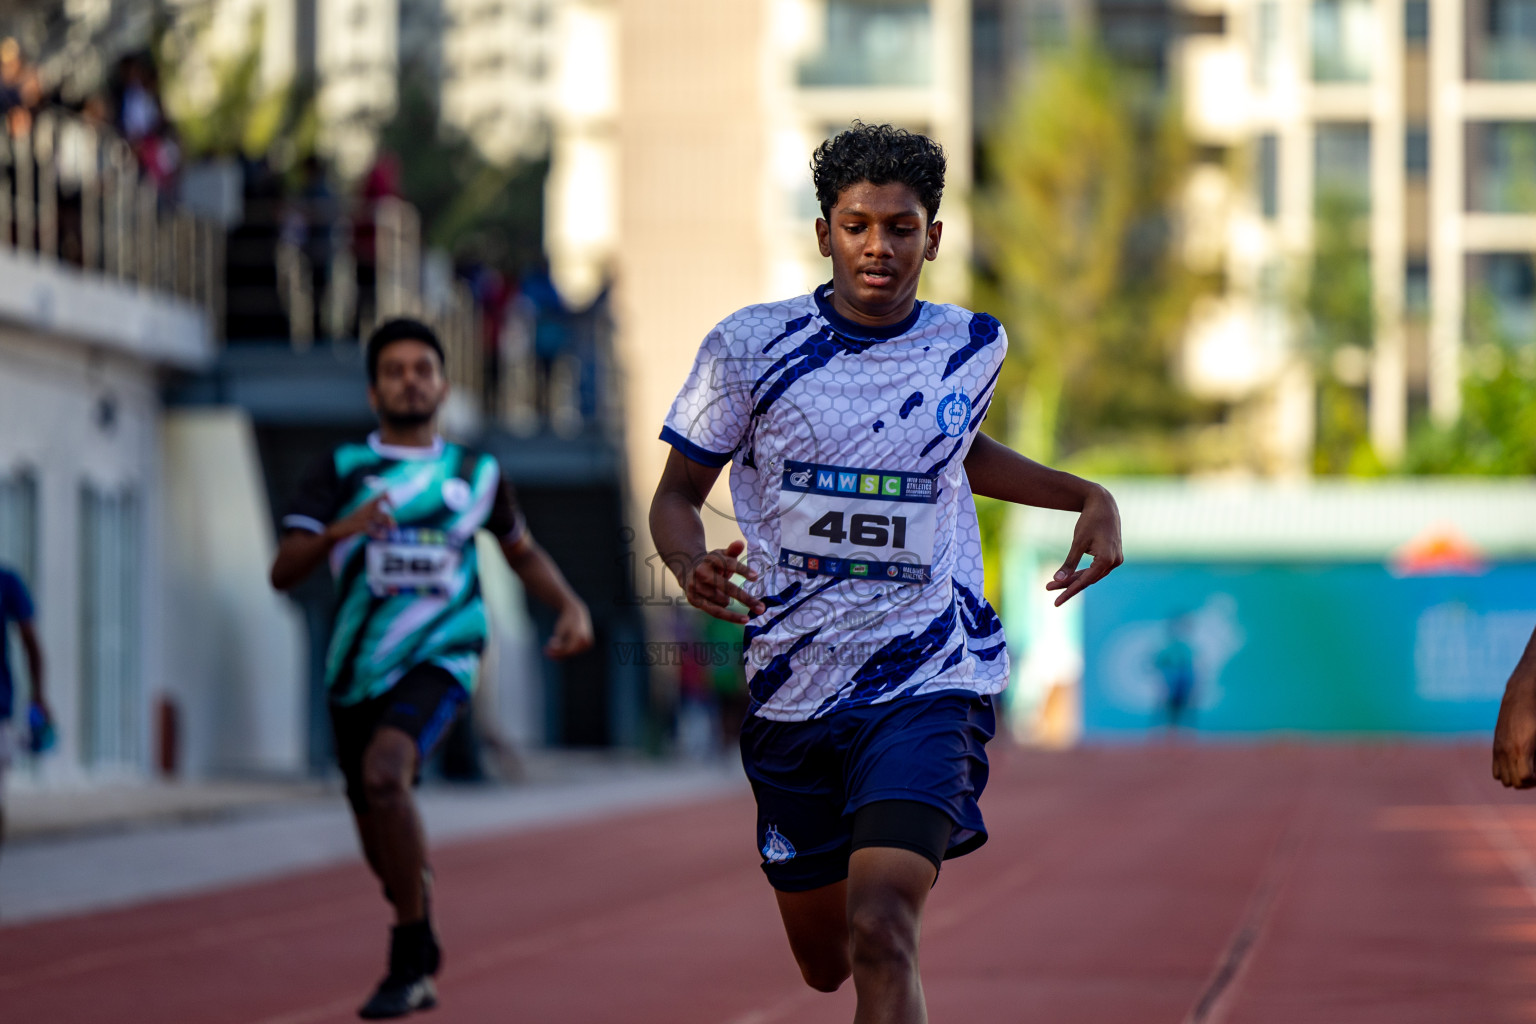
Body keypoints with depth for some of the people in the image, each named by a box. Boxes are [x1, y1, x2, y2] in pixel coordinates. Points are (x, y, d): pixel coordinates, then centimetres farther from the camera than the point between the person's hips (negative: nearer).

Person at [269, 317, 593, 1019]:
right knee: (383, 845, 12)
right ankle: (420, 966, 42)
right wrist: (340, 530, -27)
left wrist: (570, 605, 7)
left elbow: (523, 552, 25)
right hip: (357, 668, 2)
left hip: (437, 660, -2)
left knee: (384, 774, -30)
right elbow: (283, 572, -8)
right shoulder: (340, 472, 1)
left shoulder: (477, 474, 8)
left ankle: (409, 959, -19)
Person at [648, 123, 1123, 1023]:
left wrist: (1088, 497, 11)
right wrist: (691, 565, -19)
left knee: (880, 934, -25)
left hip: (929, 679, -2)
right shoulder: (752, 347, -5)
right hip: (795, 683, 2)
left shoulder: (973, 348, 1)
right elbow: (678, 493, 3)